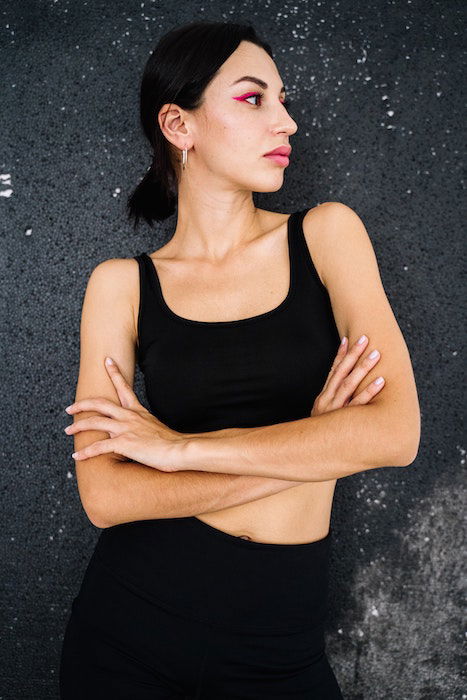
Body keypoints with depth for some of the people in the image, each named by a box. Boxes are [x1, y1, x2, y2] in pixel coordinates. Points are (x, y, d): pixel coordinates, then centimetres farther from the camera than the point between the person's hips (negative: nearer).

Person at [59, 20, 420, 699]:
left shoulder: (325, 234, -3)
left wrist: (180, 446, -15)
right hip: (132, 618, 1)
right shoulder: (122, 285, -3)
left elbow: (396, 431, -15)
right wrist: (314, 449, -16)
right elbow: (104, 497, -11)